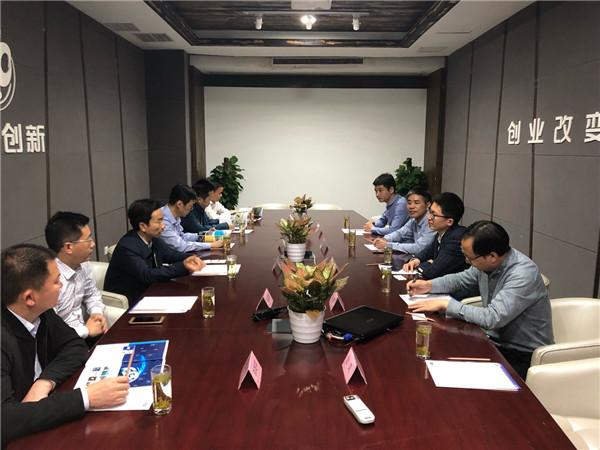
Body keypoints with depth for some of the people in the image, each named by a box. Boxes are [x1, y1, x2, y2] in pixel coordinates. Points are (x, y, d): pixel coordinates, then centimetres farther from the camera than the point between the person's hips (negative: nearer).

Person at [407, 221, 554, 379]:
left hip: (524, 356, -7)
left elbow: (492, 318, -33)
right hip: (496, 341, 7)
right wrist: (429, 285, 2)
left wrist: (445, 304, -25)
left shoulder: (524, 274, -26)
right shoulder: (485, 263, -2)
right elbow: (462, 278, 19)